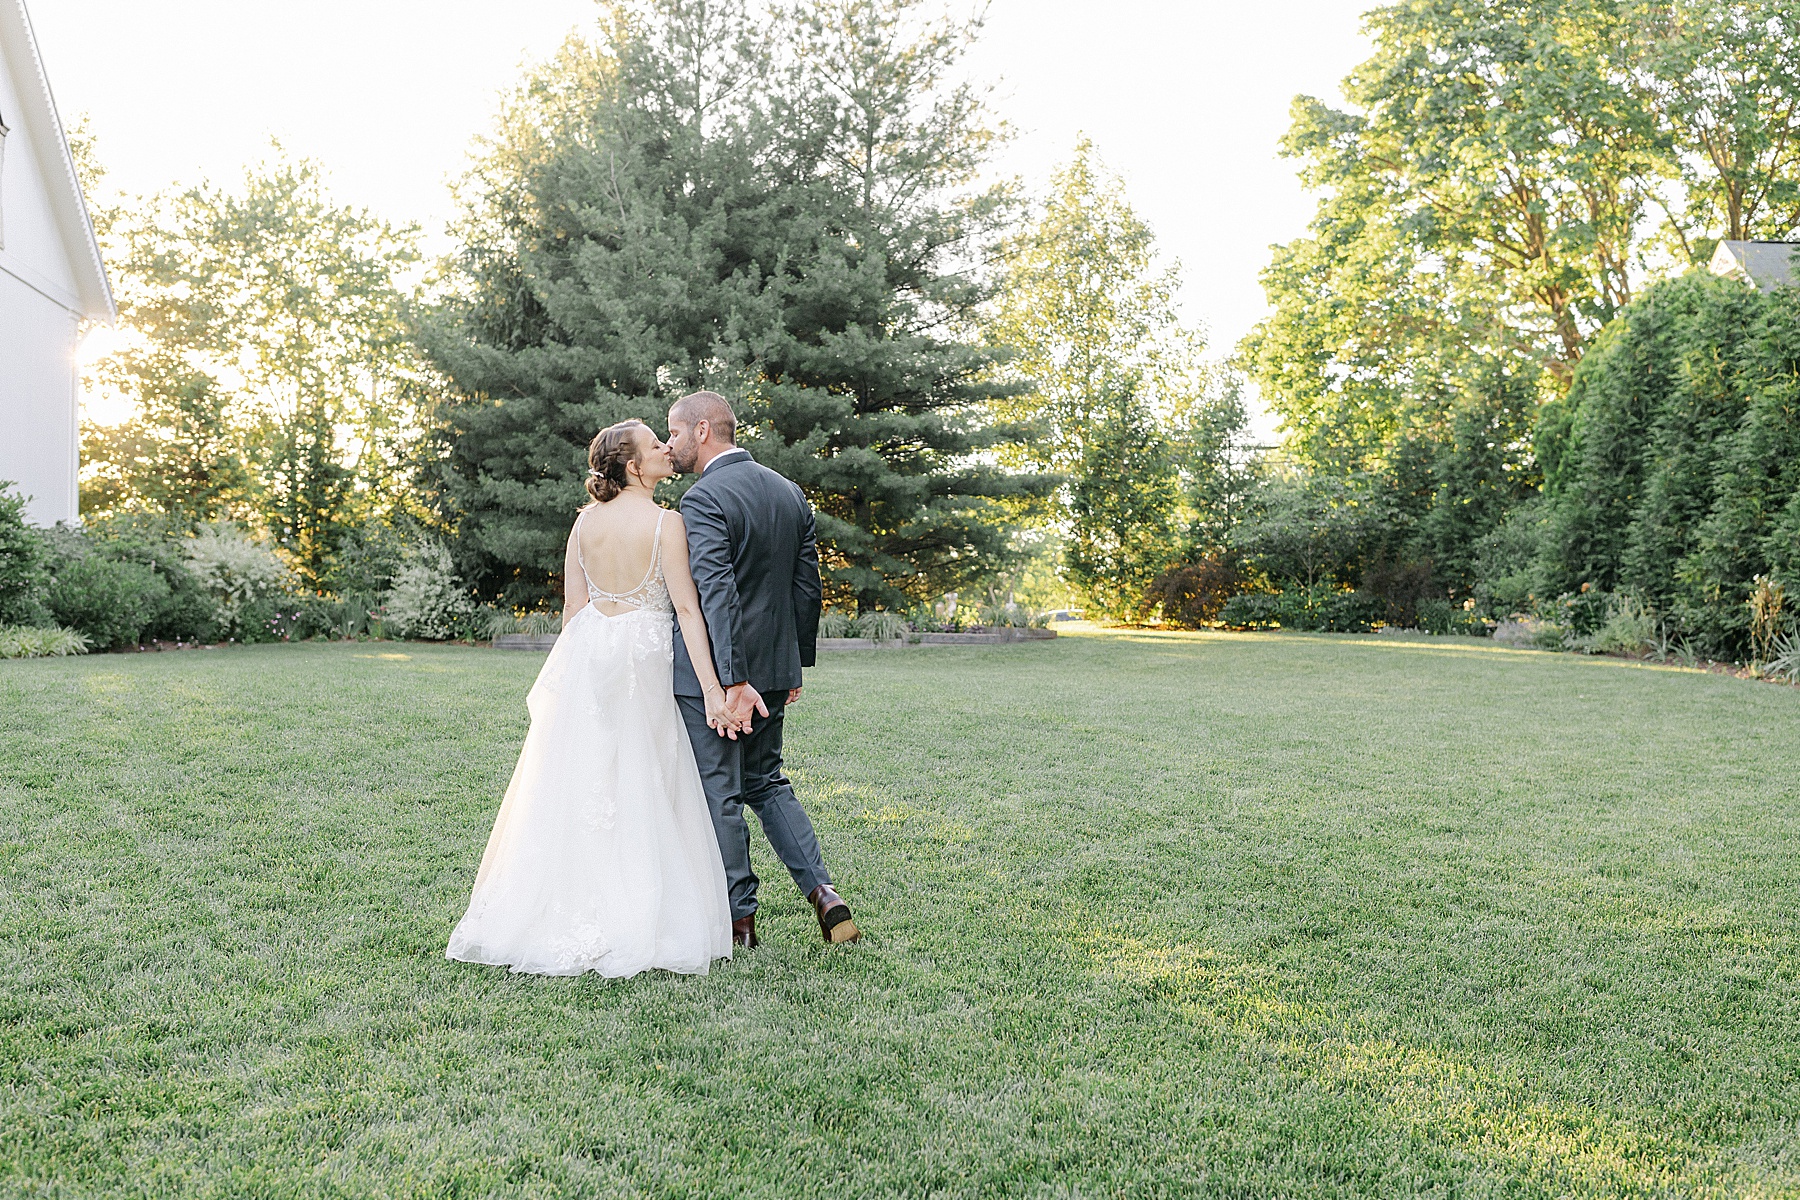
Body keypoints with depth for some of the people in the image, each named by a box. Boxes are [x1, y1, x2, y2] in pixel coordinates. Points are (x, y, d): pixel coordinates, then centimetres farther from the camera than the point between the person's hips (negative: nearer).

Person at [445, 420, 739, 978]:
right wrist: (711, 690, -15)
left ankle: (556, 913, 15)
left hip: (585, 648, 5)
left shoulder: (585, 521, 6)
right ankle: (629, 920, 7)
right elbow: (686, 608, -14)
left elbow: (573, 606, 8)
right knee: (637, 788, 2)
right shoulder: (666, 522, -9)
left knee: (573, 781, 10)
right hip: (641, 656, -5)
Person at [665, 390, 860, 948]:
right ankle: (822, 891, 10)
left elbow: (717, 594, -25)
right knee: (766, 782, 20)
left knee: (718, 794, 5)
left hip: (713, 673, -7)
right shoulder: (790, 493, 8)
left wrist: (733, 681, -27)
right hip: (774, 667, 8)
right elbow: (808, 586, 11)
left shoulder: (703, 499, -16)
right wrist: (797, 665, 17)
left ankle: (739, 918, 16)